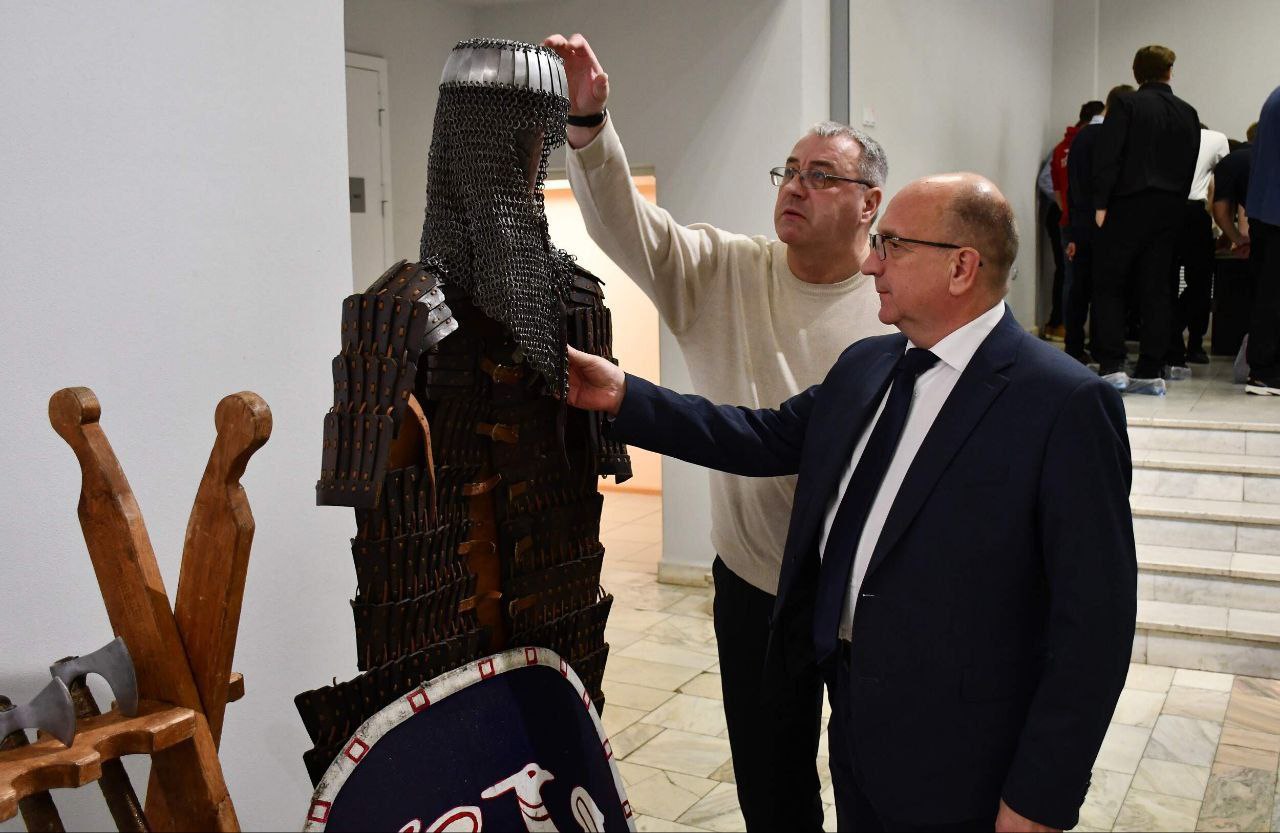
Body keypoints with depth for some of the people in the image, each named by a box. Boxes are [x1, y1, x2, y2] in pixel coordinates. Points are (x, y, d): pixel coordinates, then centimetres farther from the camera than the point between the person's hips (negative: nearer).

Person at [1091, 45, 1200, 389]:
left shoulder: (1127, 106, -5)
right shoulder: (1188, 113, 11)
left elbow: (1107, 157, -12)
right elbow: (1190, 164, 15)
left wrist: (1101, 204, -11)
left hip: (1128, 206, -4)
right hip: (1169, 210, 5)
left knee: (1108, 285, 2)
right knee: (1157, 289, 7)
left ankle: (1112, 366, -7)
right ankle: (1151, 372, 6)